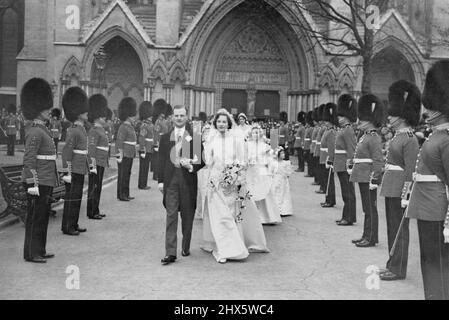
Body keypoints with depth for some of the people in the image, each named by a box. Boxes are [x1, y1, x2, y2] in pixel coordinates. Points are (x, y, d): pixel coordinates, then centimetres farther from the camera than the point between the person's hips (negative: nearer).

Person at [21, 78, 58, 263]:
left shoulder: (42, 130, 15)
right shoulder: (35, 132, -16)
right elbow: (28, 161, -20)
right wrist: (34, 184, -21)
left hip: (46, 182, 10)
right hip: (38, 183, -10)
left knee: (43, 217, 15)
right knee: (35, 218, -1)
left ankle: (40, 251, 25)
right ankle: (31, 254, 8)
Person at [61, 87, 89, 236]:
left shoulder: (81, 129, 13)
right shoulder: (73, 131, -17)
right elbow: (66, 152, -20)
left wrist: (88, 165, 22)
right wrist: (69, 172, -21)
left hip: (80, 170, 10)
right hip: (74, 170, -10)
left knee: (77, 197, 15)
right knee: (71, 198, -2)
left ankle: (74, 224, 24)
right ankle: (67, 227, 6)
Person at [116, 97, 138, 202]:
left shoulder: (130, 127, 14)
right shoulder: (123, 127, -16)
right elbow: (119, 142, -20)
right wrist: (120, 156, -22)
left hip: (129, 155, 9)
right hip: (124, 156, -9)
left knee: (127, 174, 14)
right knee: (123, 175, -2)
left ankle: (125, 194, 21)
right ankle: (122, 195, 4)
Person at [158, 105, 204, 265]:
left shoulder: (195, 136, 4)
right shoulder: (165, 138, 11)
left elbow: (202, 160, 4)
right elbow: (161, 161, 11)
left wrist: (192, 166, -15)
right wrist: (160, 180, 4)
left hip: (188, 179, 0)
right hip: (171, 180, 1)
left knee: (188, 216, 9)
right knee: (171, 215, -6)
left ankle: (186, 247, 27)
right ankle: (171, 252, -7)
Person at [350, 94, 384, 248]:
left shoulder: (374, 138, -15)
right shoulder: (365, 136, 14)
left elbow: (378, 161, -19)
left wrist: (374, 180, -22)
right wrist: (354, 170, 21)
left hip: (368, 179, -10)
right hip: (363, 178, 10)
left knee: (370, 209, -1)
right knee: (367, 208, 15)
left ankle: (371, 238, 6)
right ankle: (366, 236, 23)